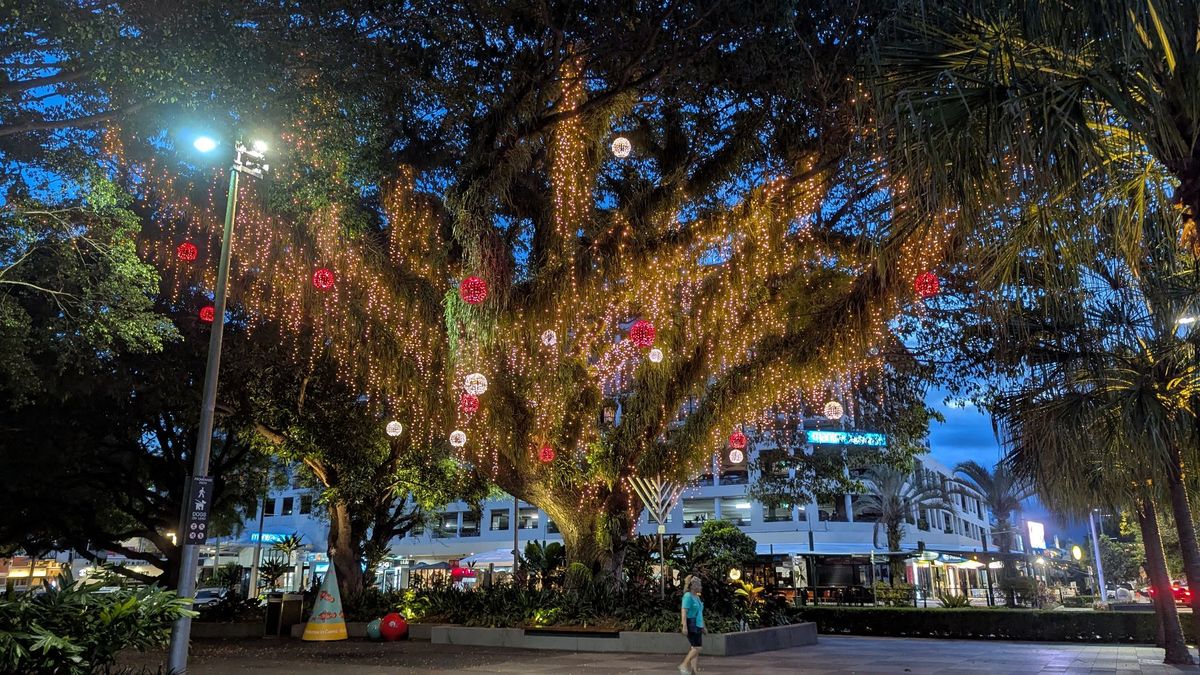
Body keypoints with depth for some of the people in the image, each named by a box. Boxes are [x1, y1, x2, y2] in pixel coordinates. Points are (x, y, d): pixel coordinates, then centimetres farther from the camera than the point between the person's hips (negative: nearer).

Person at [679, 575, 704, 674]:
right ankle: (684, 665, -2)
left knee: (695, 648, 7)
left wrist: (702, 626, 22)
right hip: (691, 625, -9)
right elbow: (684, 611, -19)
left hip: (697, 625, 9)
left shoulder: (697, 597, 16)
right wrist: (685, 627, -25)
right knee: (696, 647, -12)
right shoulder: (688, 596, -12)